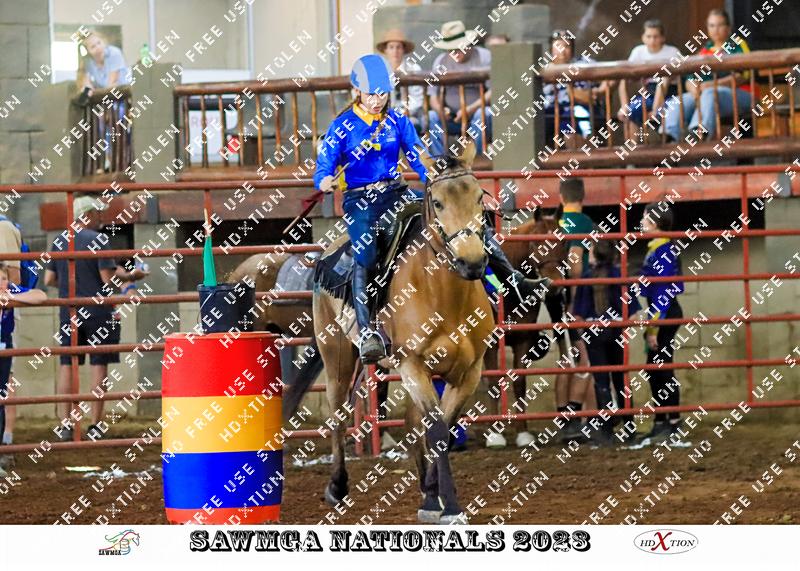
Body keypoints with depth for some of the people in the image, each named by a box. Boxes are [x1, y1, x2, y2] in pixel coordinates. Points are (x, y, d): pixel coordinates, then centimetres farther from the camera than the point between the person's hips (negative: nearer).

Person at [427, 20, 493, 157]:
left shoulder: (484, 57, -3)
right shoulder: (440, 61, 10)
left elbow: (493, 91, -12)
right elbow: (434, 95, 7)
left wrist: (471, 109, -24)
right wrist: (440, 109, -18)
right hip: (452, 118, 4)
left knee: (481, 115, -37)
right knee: (431, 117, -23)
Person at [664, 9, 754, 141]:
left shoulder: (737, 46, 8)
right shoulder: (703, 52, 22)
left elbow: (742, 77, -7)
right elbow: (690, 80, 13)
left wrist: (713, 84, -17)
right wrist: (694, 88, -13)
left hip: (737, 94, -5)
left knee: (709, 94, -38)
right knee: (678, 101, -23)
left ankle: (700, 133, -61)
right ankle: (670, 137, -46)